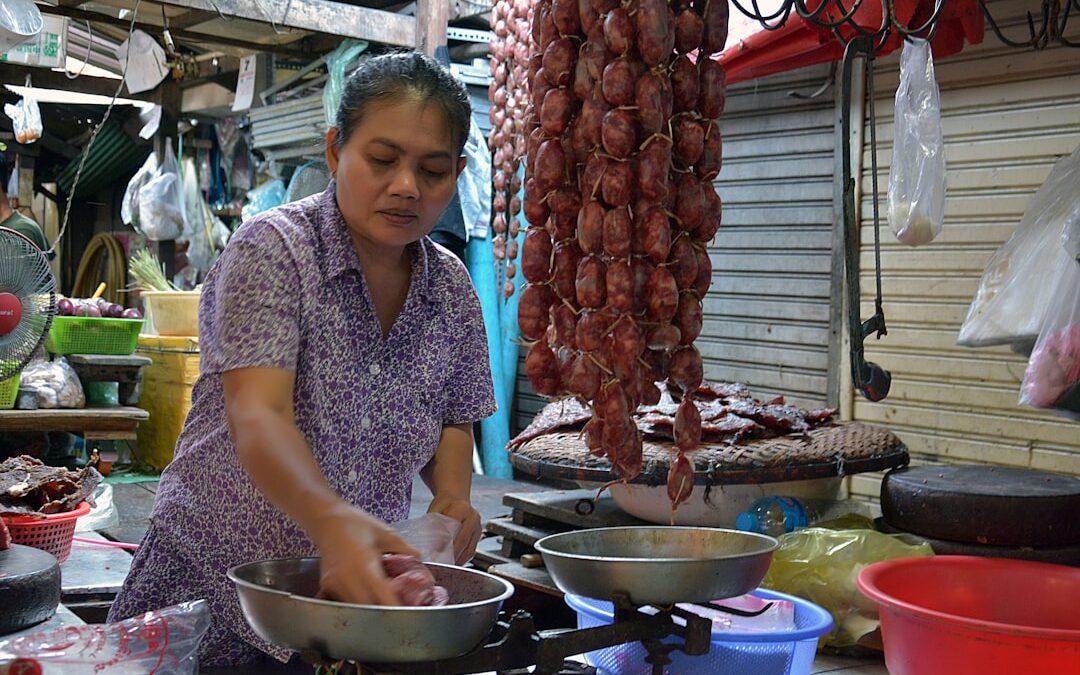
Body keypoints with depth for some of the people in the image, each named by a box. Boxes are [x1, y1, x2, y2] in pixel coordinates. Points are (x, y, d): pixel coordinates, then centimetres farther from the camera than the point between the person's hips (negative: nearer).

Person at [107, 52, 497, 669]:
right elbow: (256, 416, -28)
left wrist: (453, 496, -10)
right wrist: (330, 520, -46)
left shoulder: (452, 288, 1)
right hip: (214, 584, -4)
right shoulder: (274, 249, -15)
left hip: (359, 590, 5)